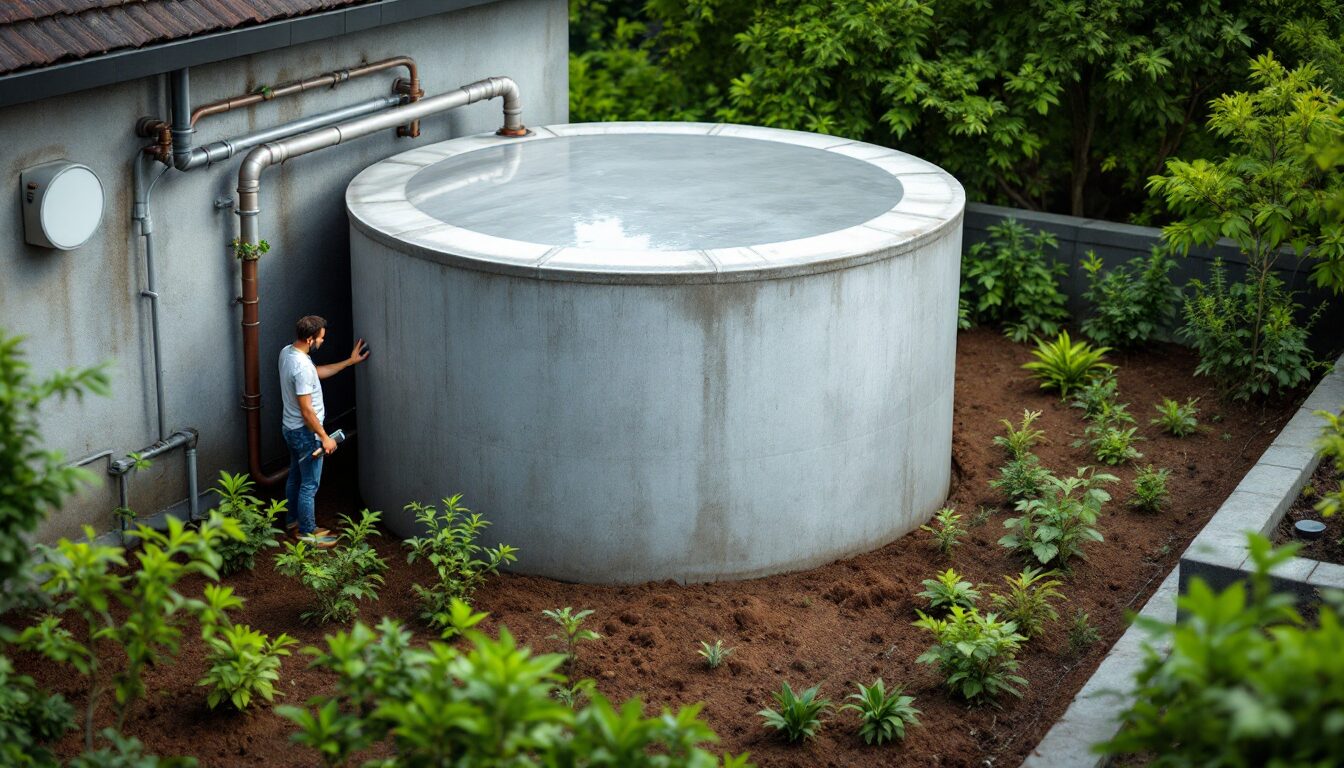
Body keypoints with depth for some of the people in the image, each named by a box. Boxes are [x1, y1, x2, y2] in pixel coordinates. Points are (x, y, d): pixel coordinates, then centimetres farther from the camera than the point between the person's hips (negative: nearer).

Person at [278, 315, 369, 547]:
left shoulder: (287, 352, -1)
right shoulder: (302, 366, -31)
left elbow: (318, 373, 14)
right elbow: (306, 409, -28)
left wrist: (350, 361, 15)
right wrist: (325, 438, -19)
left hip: (291, 427, 10)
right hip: (305, 432, -10)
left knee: (296, 476, 25)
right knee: (310, 485, 5)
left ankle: (293, 521, 40)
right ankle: (307, 532, 18)